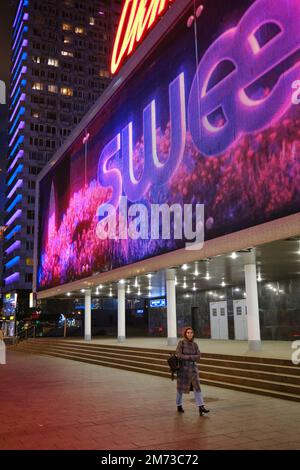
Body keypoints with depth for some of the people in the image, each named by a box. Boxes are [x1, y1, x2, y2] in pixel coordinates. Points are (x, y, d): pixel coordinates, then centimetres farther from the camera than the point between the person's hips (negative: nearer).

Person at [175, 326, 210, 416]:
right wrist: (191, 357, -17)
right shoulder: (181, 342, -9)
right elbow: (178, 355, -18)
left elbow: (198, 356, -5)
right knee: (181, 387, 8)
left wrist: (187, 357, -20)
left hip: (193, 368, 4)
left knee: (197, 386, -7)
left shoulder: (195, 344, 4)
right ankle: (179, 405, 28)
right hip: (183, 367, -4)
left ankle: (201, 407, -11)